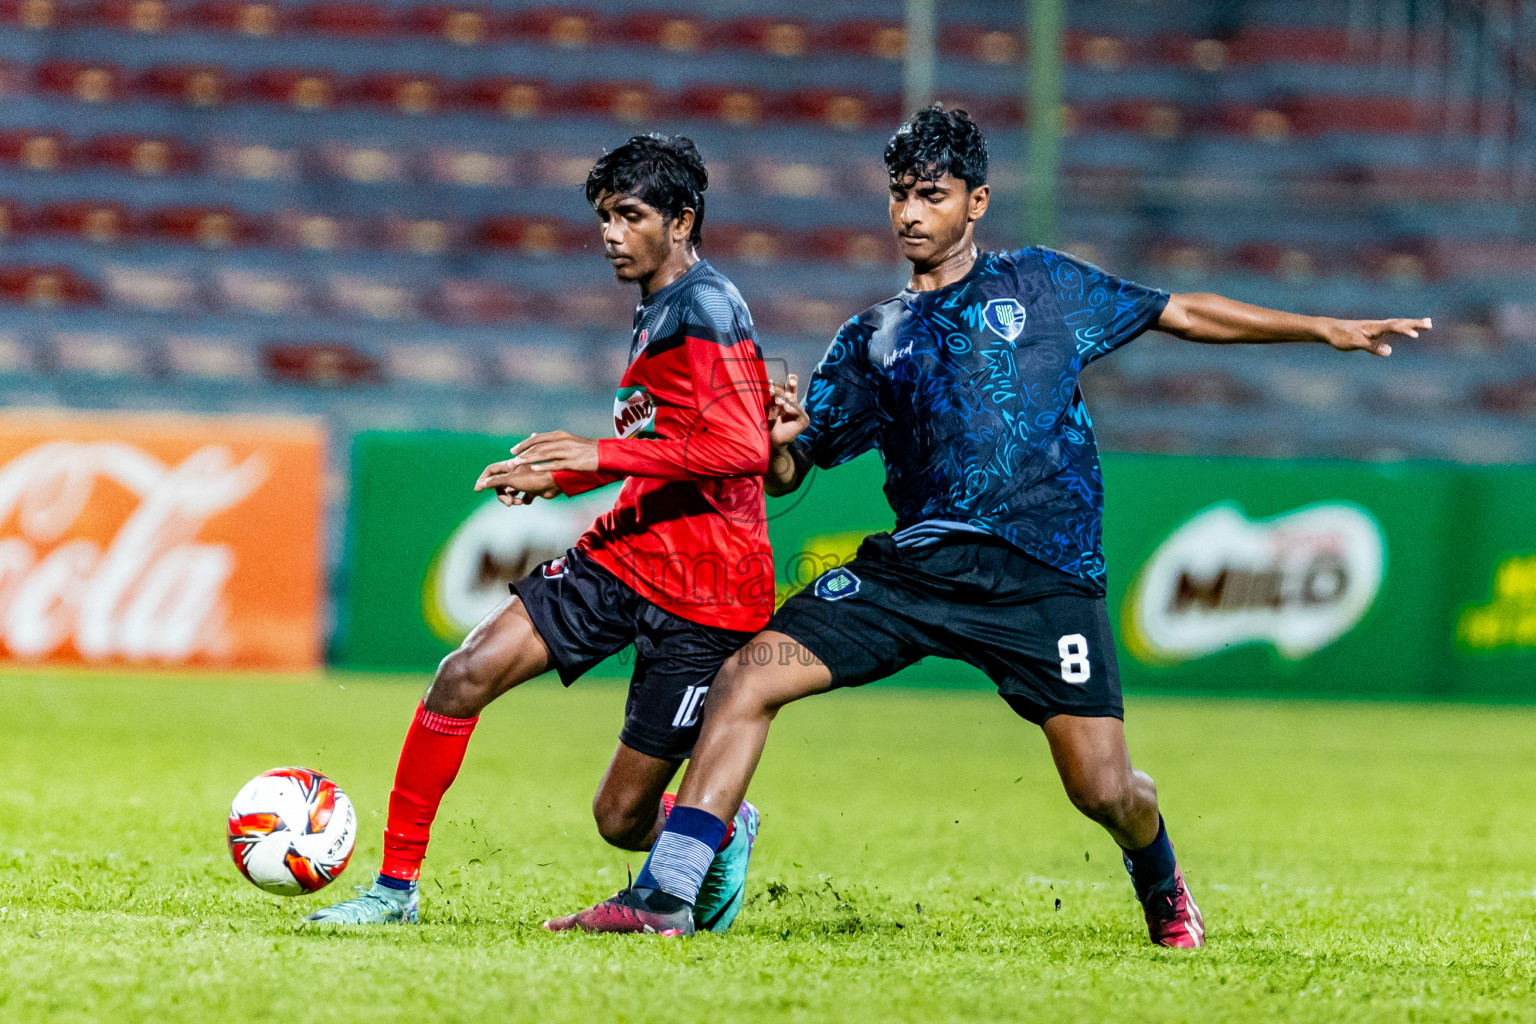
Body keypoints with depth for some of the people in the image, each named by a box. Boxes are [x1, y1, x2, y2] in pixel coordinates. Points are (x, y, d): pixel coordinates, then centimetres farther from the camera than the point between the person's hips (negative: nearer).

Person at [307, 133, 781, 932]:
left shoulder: (706, 307, -14)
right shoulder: (655, 313, 16)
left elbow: (743, 449, -25)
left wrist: (604, 455, -26)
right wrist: (559, 476, 18)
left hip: (704, 592, -8)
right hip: (623, 554, 8)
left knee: (624, 819, -2)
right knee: (463, 677, -10)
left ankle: (723, 834, 33)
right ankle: (395, 886, -2)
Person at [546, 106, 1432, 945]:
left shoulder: (1042, 286, 11)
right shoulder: (872, 339, 16)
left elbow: (1181, 313, 18)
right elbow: (787, 471, 14)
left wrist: (1324, 329, 16)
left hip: (1047, 572, -2)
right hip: (918, 558, 2)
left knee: (1104, 790, -8)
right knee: (750, 675, -16)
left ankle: (1161, 881, 29)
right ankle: (665, 894, -15)